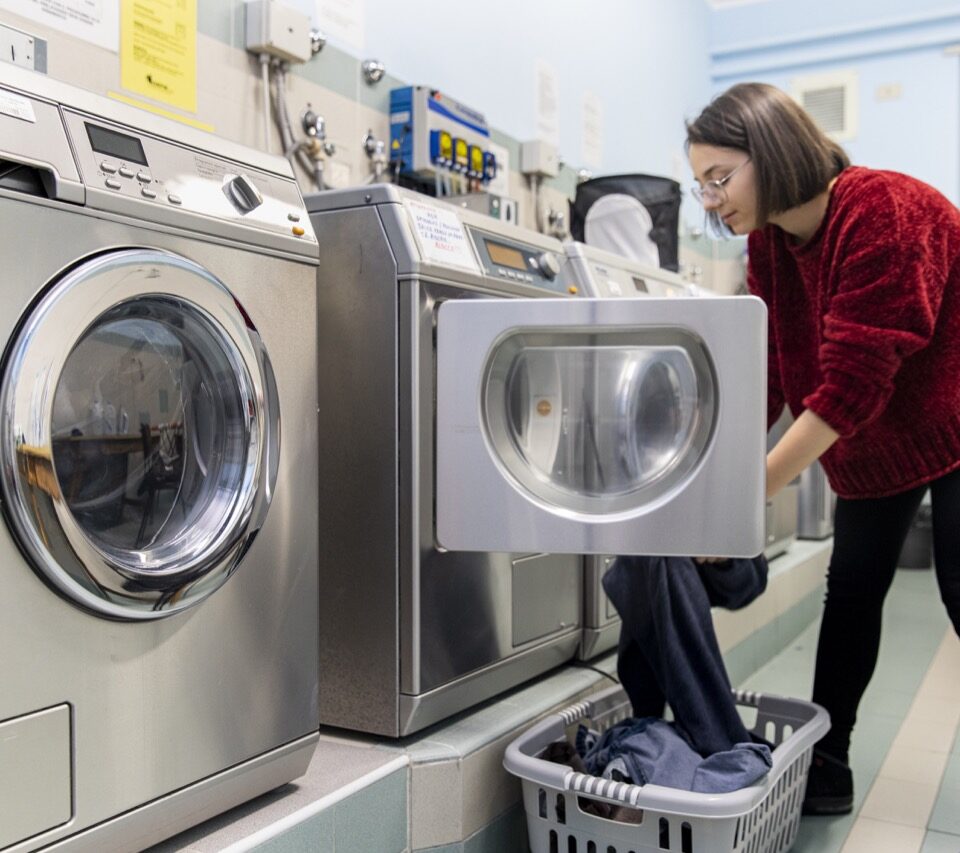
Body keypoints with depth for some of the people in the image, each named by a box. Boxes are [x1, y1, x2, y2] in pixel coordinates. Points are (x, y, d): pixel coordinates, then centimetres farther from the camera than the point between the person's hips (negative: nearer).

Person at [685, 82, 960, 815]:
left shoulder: (881, 213, -30)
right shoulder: (768, 244, -6)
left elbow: (851, 385, -34)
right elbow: (763, 373, -9)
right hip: (871, 444, 7)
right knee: (852, 590, 9)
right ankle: (825, 770, 20)